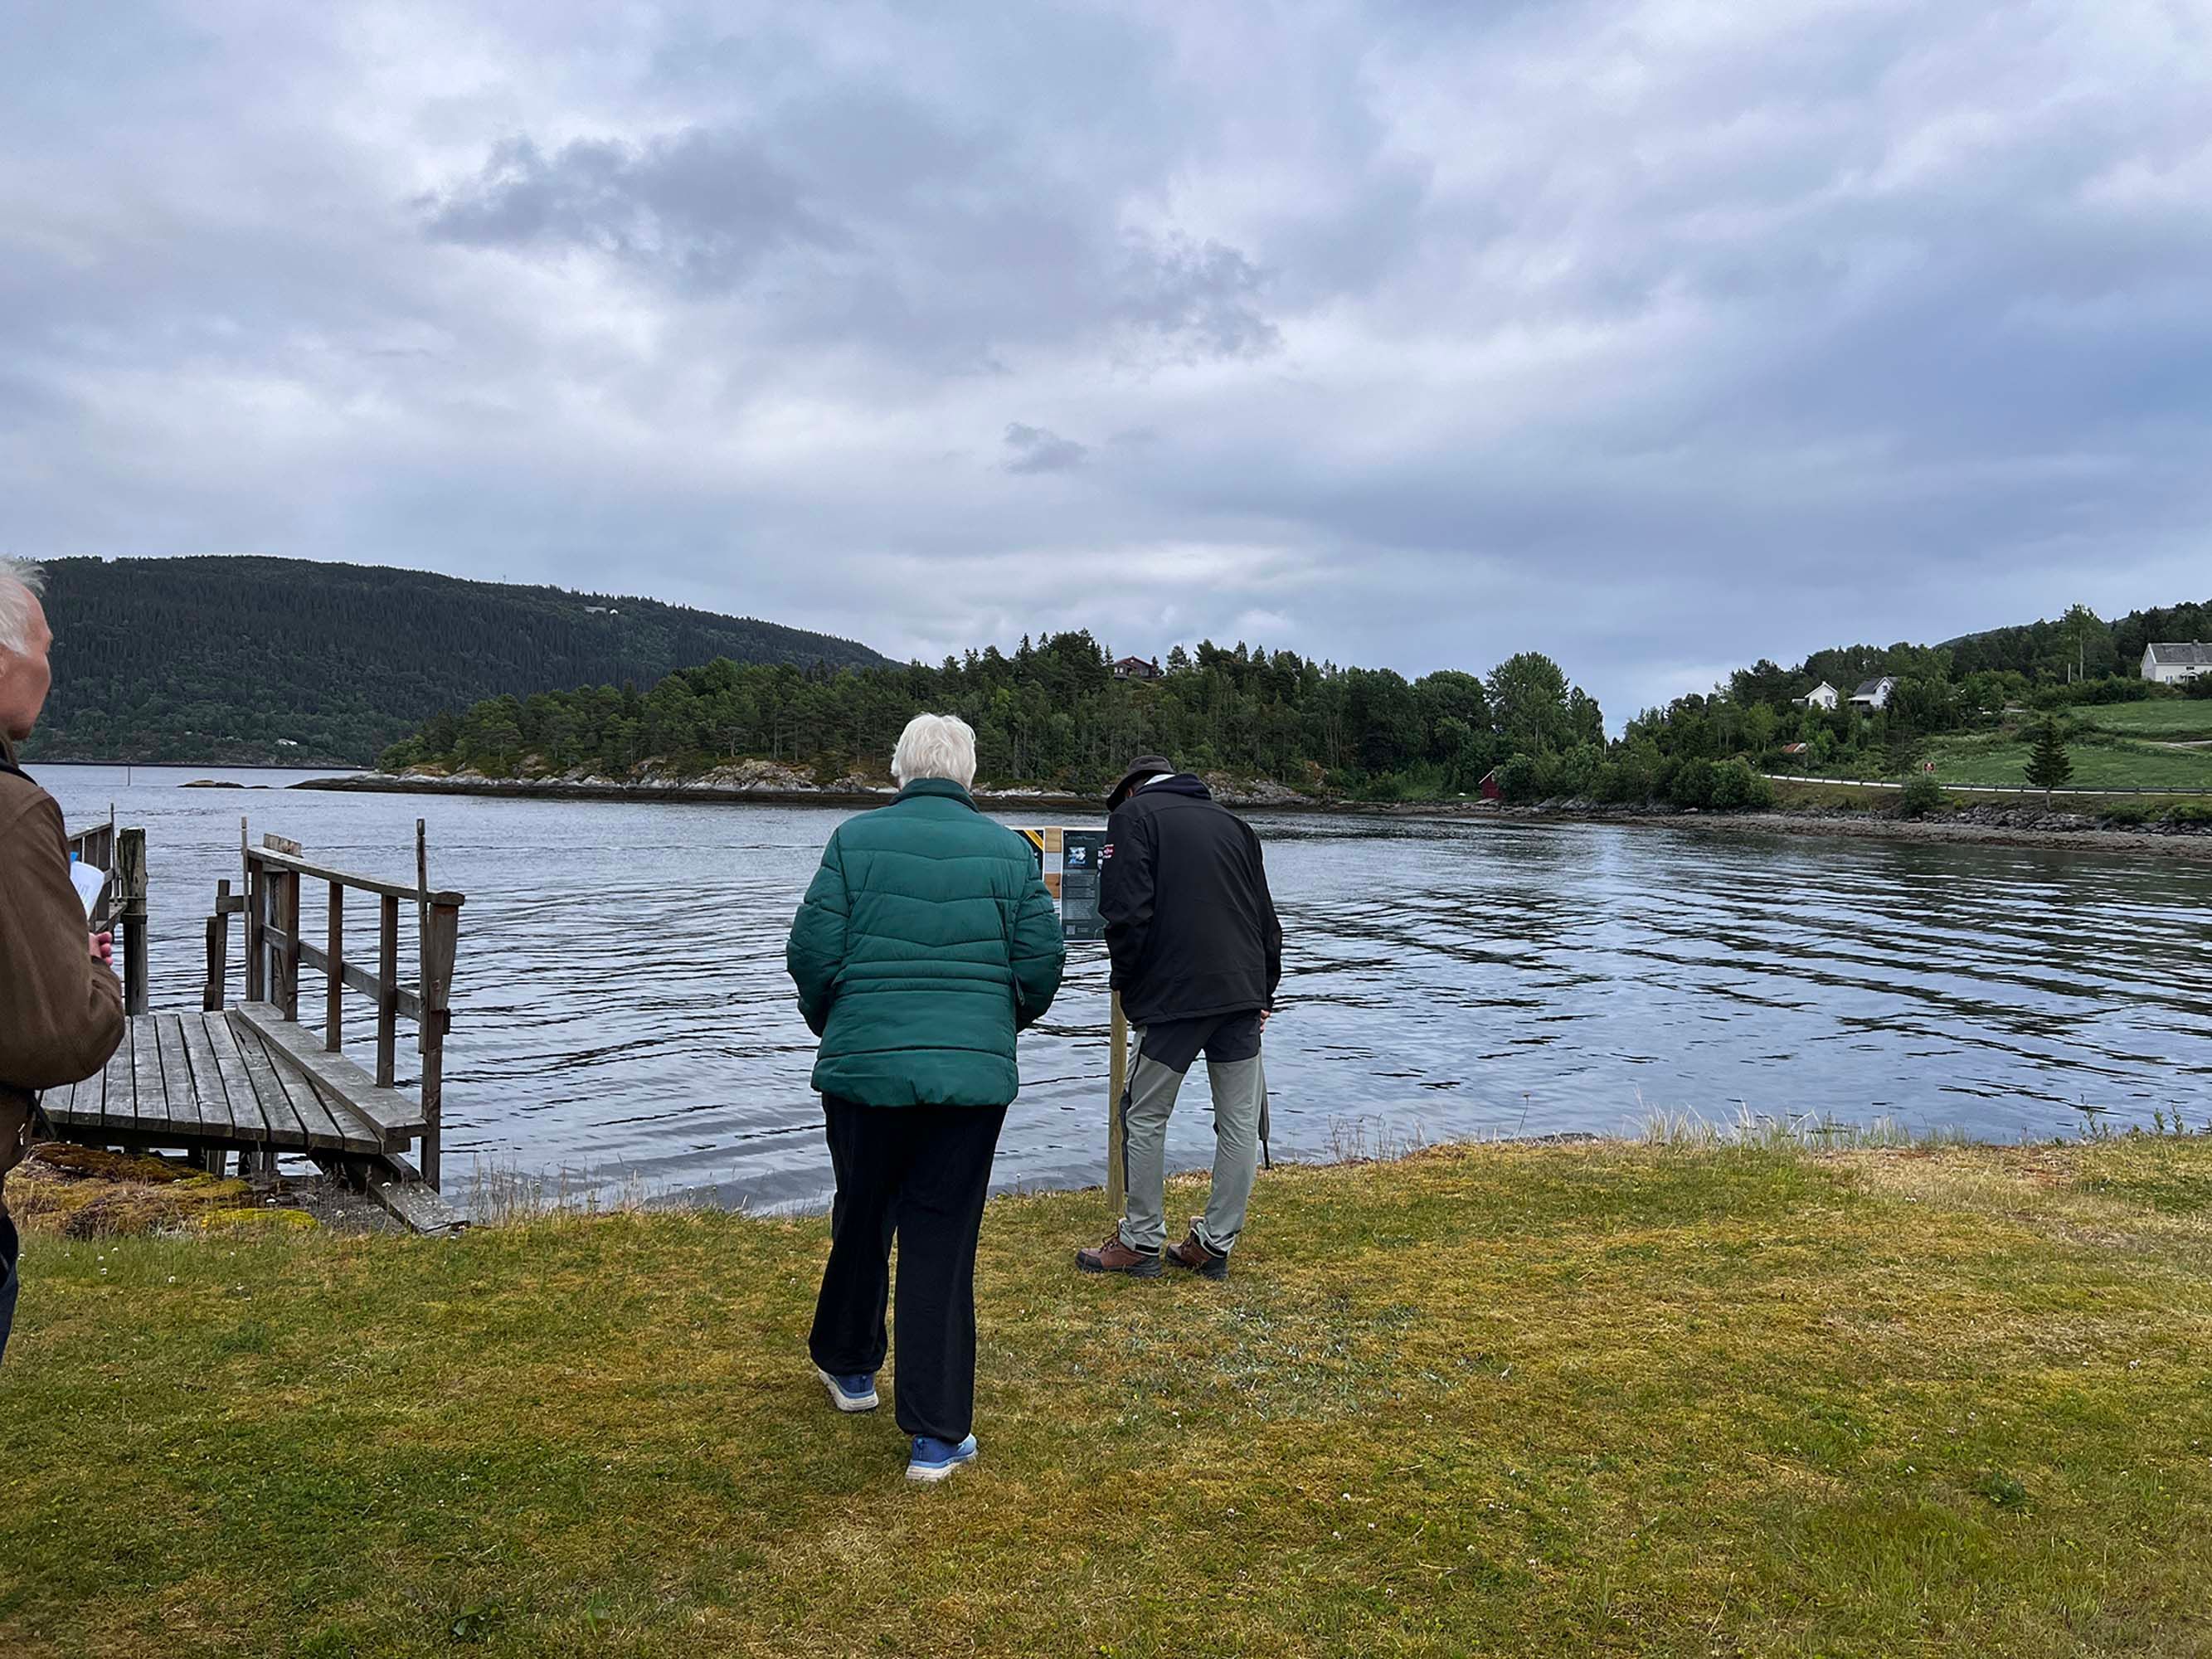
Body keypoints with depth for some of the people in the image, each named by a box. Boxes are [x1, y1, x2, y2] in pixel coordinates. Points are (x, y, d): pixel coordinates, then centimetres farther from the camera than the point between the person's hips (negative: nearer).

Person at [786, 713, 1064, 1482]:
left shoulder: (855, 839, -1)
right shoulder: (1009, 850, 1)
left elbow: (811, 951, -4)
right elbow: (1043, 960, -1)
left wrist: (830, 1026, 15)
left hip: (865, 1065, 0)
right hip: (974, 1073, 0)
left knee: (861, 1221, 21)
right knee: (942, 1245, 5)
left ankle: (848, 1365, 42)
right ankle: (937, 1435, 8)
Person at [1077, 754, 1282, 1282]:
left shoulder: (1133, 814, 4)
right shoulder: (1233, 823, 22)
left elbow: (1127, 909, -10)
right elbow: (1266, 917, 20)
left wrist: (1126, 981, 1)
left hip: (1174, 995, -5)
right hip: (1244, 991, 6)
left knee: (1145, 1116, 7)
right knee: (1240, 1120, 10)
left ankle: (1141, 1241, 14)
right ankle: (1216, 1244, 16)